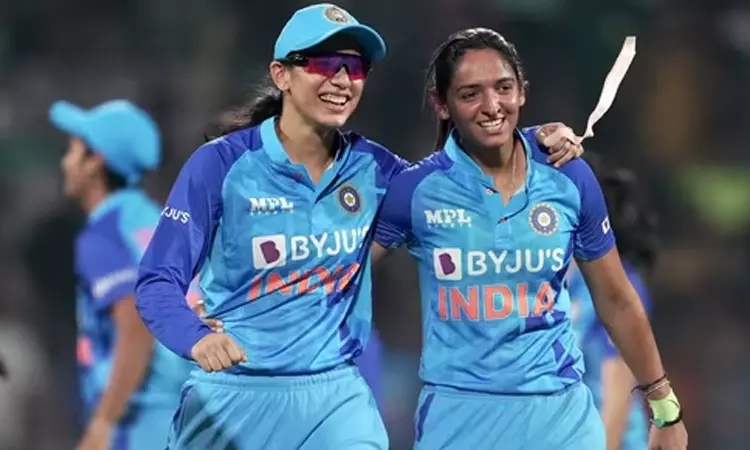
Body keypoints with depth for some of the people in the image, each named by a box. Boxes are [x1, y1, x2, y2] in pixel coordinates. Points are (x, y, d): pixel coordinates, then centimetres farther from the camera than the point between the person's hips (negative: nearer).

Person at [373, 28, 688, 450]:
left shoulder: (569, 177, -1)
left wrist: (666, 408, 12)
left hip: (561, 411, 1)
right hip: (460, 414, -1)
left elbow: (616, 301, 8)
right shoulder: (414, 190, -7)